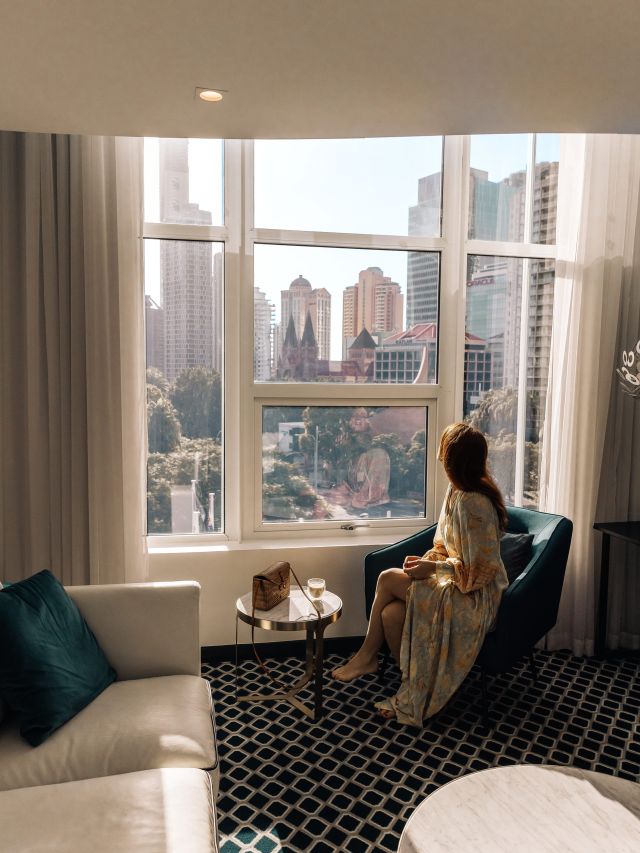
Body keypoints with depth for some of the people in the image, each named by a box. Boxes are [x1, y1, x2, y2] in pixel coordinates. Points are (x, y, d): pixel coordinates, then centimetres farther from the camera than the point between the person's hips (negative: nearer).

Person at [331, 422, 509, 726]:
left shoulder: (474, 503, -25)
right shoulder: (458, 490, 4)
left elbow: (479, 569, -23)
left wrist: (434, 567, -20)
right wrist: (427, 559, -3)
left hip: (475, 595, -8)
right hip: (455, 580, 8)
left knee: (389, 578, -18)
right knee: (392, 614, -14)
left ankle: (367, 654, 3)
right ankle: (412, 687, 3)